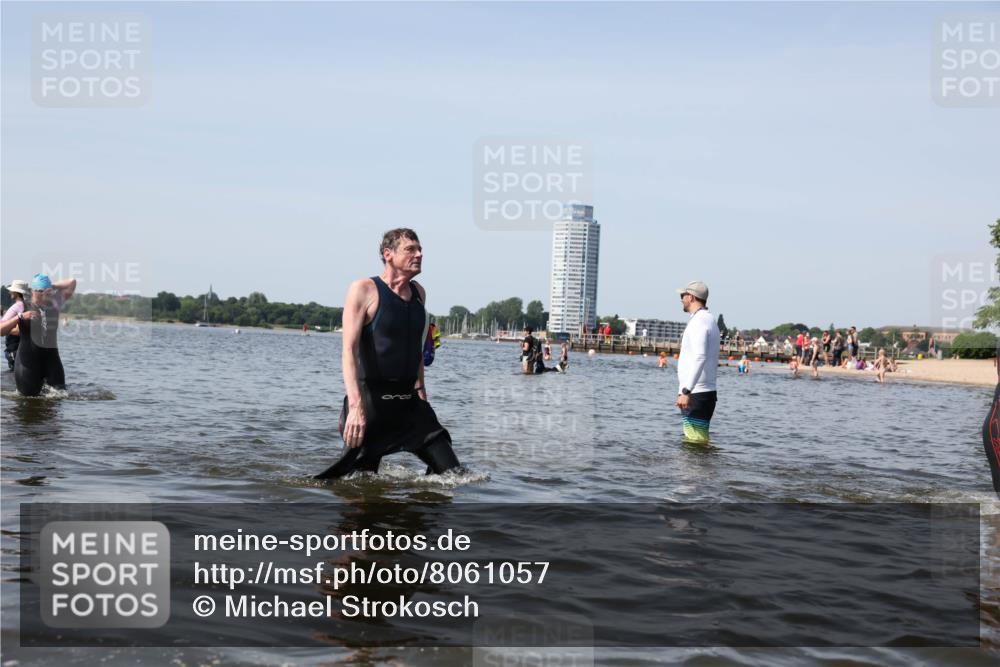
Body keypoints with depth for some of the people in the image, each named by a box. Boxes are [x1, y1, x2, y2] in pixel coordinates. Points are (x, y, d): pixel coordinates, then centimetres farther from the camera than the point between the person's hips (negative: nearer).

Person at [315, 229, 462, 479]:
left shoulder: (418, 292, 12)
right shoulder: (364, 290, -8)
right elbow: (349, 350, -17)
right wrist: (356, 405, -28)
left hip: (409, 401, 6)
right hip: (371, 400, -6)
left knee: (452, 473, 2)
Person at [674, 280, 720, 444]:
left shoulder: (698, 321, -13)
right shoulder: (710, 320, 20)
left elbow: (700, 357, -27)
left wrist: (685, 391, -31)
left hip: (696, 395, -10)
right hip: (707, 393, 10)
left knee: (695, 442, -11)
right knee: (700, 441, 12)